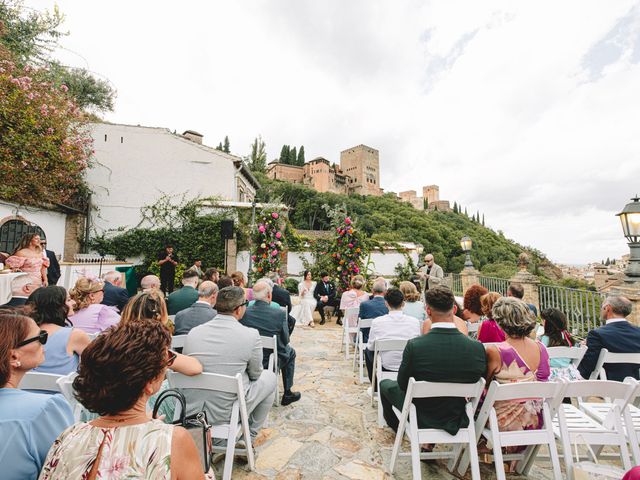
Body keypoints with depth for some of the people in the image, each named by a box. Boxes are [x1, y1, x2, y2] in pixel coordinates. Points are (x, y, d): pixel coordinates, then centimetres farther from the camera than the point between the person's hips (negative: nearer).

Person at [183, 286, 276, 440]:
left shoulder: (193, 332, -7)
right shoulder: (251, 335, -18)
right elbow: (255, 375, -1)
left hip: (191, 411, 5)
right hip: (227, 414, -4)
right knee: (269, 377, 17)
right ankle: (250, 434, 28)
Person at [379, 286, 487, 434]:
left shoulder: (414, 346, -30)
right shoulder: (477, 348, -22)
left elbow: (402, 384, -15)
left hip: (421, 418, -3)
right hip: (458, 418, 4)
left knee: (385, 384, 23)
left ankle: (396, 426, 46)